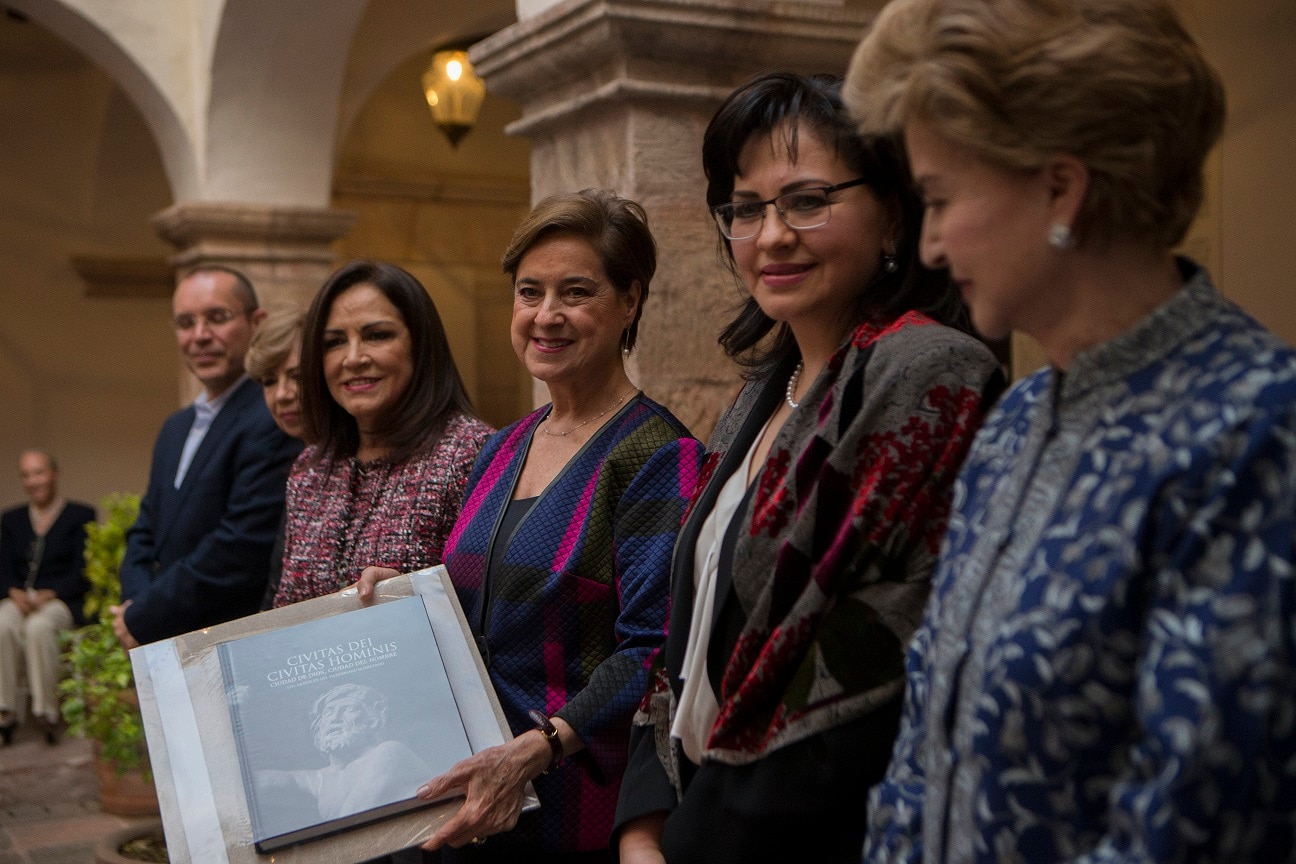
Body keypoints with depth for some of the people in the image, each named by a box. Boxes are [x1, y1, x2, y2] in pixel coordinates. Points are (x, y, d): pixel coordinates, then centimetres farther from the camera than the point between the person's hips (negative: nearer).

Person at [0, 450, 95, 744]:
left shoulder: (81, 516, 7)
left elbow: (82, 571, -3)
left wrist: (47, 595, -17)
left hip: (63, 601, -3)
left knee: (38, 626, -36)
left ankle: (46, 712, -29)